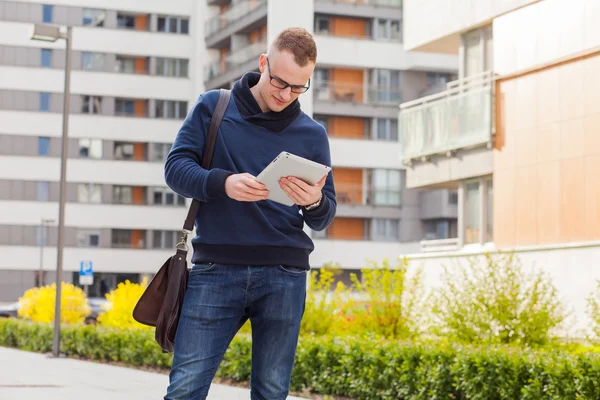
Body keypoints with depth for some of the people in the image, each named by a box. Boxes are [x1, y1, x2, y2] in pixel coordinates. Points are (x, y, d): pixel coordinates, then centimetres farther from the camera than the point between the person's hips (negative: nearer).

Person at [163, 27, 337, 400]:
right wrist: (223, 183, -19)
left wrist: (315, 202, -13)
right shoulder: (213, 107, 8)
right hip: (216, 269, -1)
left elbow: (323, 219, 12)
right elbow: (176, 168, 1)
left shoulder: (312, 134, 11)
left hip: (284, 275, 2)